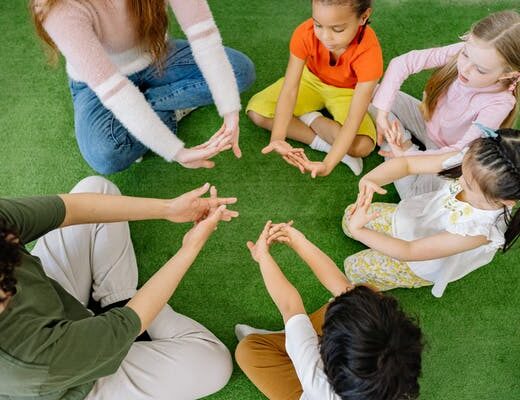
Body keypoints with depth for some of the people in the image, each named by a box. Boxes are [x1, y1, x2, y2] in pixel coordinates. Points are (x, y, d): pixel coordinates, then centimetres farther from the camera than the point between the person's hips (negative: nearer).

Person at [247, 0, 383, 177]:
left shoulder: (369, 52, -36)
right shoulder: (305, 34, -30)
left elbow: (354, 119, -39)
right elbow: (289, 89, -31)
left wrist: (328, 164, -50)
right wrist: (277, 138, -45)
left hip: (347, 92, -2)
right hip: (311, 80, 3)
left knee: (362, 146, -31)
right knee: (257, 111, -18)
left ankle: (310, 119, -7)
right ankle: (321, 142, -17)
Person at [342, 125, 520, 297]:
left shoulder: (478, 230, -44)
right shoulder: (472, 164, -33)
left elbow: (409, 252, -36)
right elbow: (407, 163, -26)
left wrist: (357, 231, -37)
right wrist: (369, 180, -45)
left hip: (421, 264, -4)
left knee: (354, 269, 4)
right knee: (351, 215, 11)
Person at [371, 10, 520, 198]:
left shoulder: (499, 103, -33)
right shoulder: (459, 52, -26)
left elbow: (463, 151, -30)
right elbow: (401, 63, -24)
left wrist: (408, 157, -30)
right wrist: (381, 112, -30)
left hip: (447, 151, -3)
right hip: (426, 119, 4)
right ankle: (405, 144, -7)